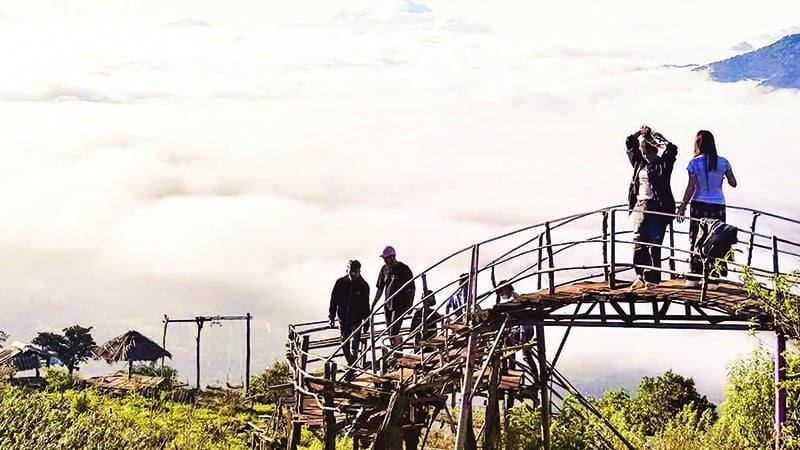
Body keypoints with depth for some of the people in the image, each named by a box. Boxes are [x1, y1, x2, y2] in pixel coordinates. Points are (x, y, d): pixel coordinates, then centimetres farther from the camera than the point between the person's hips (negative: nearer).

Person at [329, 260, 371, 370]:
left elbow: (366, 305, 4)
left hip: (356, 320, -2)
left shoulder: (363, 286, -2)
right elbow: (334, 301, 3)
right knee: (345, 345, 11)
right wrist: (332, 316, 1)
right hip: (343, 319, 2)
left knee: (354, 346, -9)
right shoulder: (340, 283, -1)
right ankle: (351, 366, 27)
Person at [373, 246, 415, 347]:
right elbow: (380, 288, 17)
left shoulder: (404, 269, -7)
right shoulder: (384, 269, 9)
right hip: (388, 304, 6)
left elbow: (412, 288, -2)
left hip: (400, 304, -6)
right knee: (390, 332, 9)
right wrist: (374, 304, 13)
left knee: (394, 332, -16)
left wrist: (410, 305, -6)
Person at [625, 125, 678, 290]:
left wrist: (658, 137, -13)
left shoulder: (663, 164, 0)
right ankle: (640, 277, 10)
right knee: (638, 243, 4)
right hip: (639, 206, 5)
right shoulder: (639, 163, 13)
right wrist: (640, 133, 8)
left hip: (657, 208, -5)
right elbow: (629, 143, 21)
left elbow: (672, 150, -16)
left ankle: (652, 279, -1)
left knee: (653, 245, -4)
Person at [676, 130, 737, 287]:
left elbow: (691, 187, -10)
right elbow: (733, 183, 6)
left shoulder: (695, 163, -7)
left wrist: (682, 207, -4)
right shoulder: (723, 162, 0)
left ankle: (693, 278, 6)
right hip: (718, 206, 2)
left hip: (699, 205, -2)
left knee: (696, 241, 6)